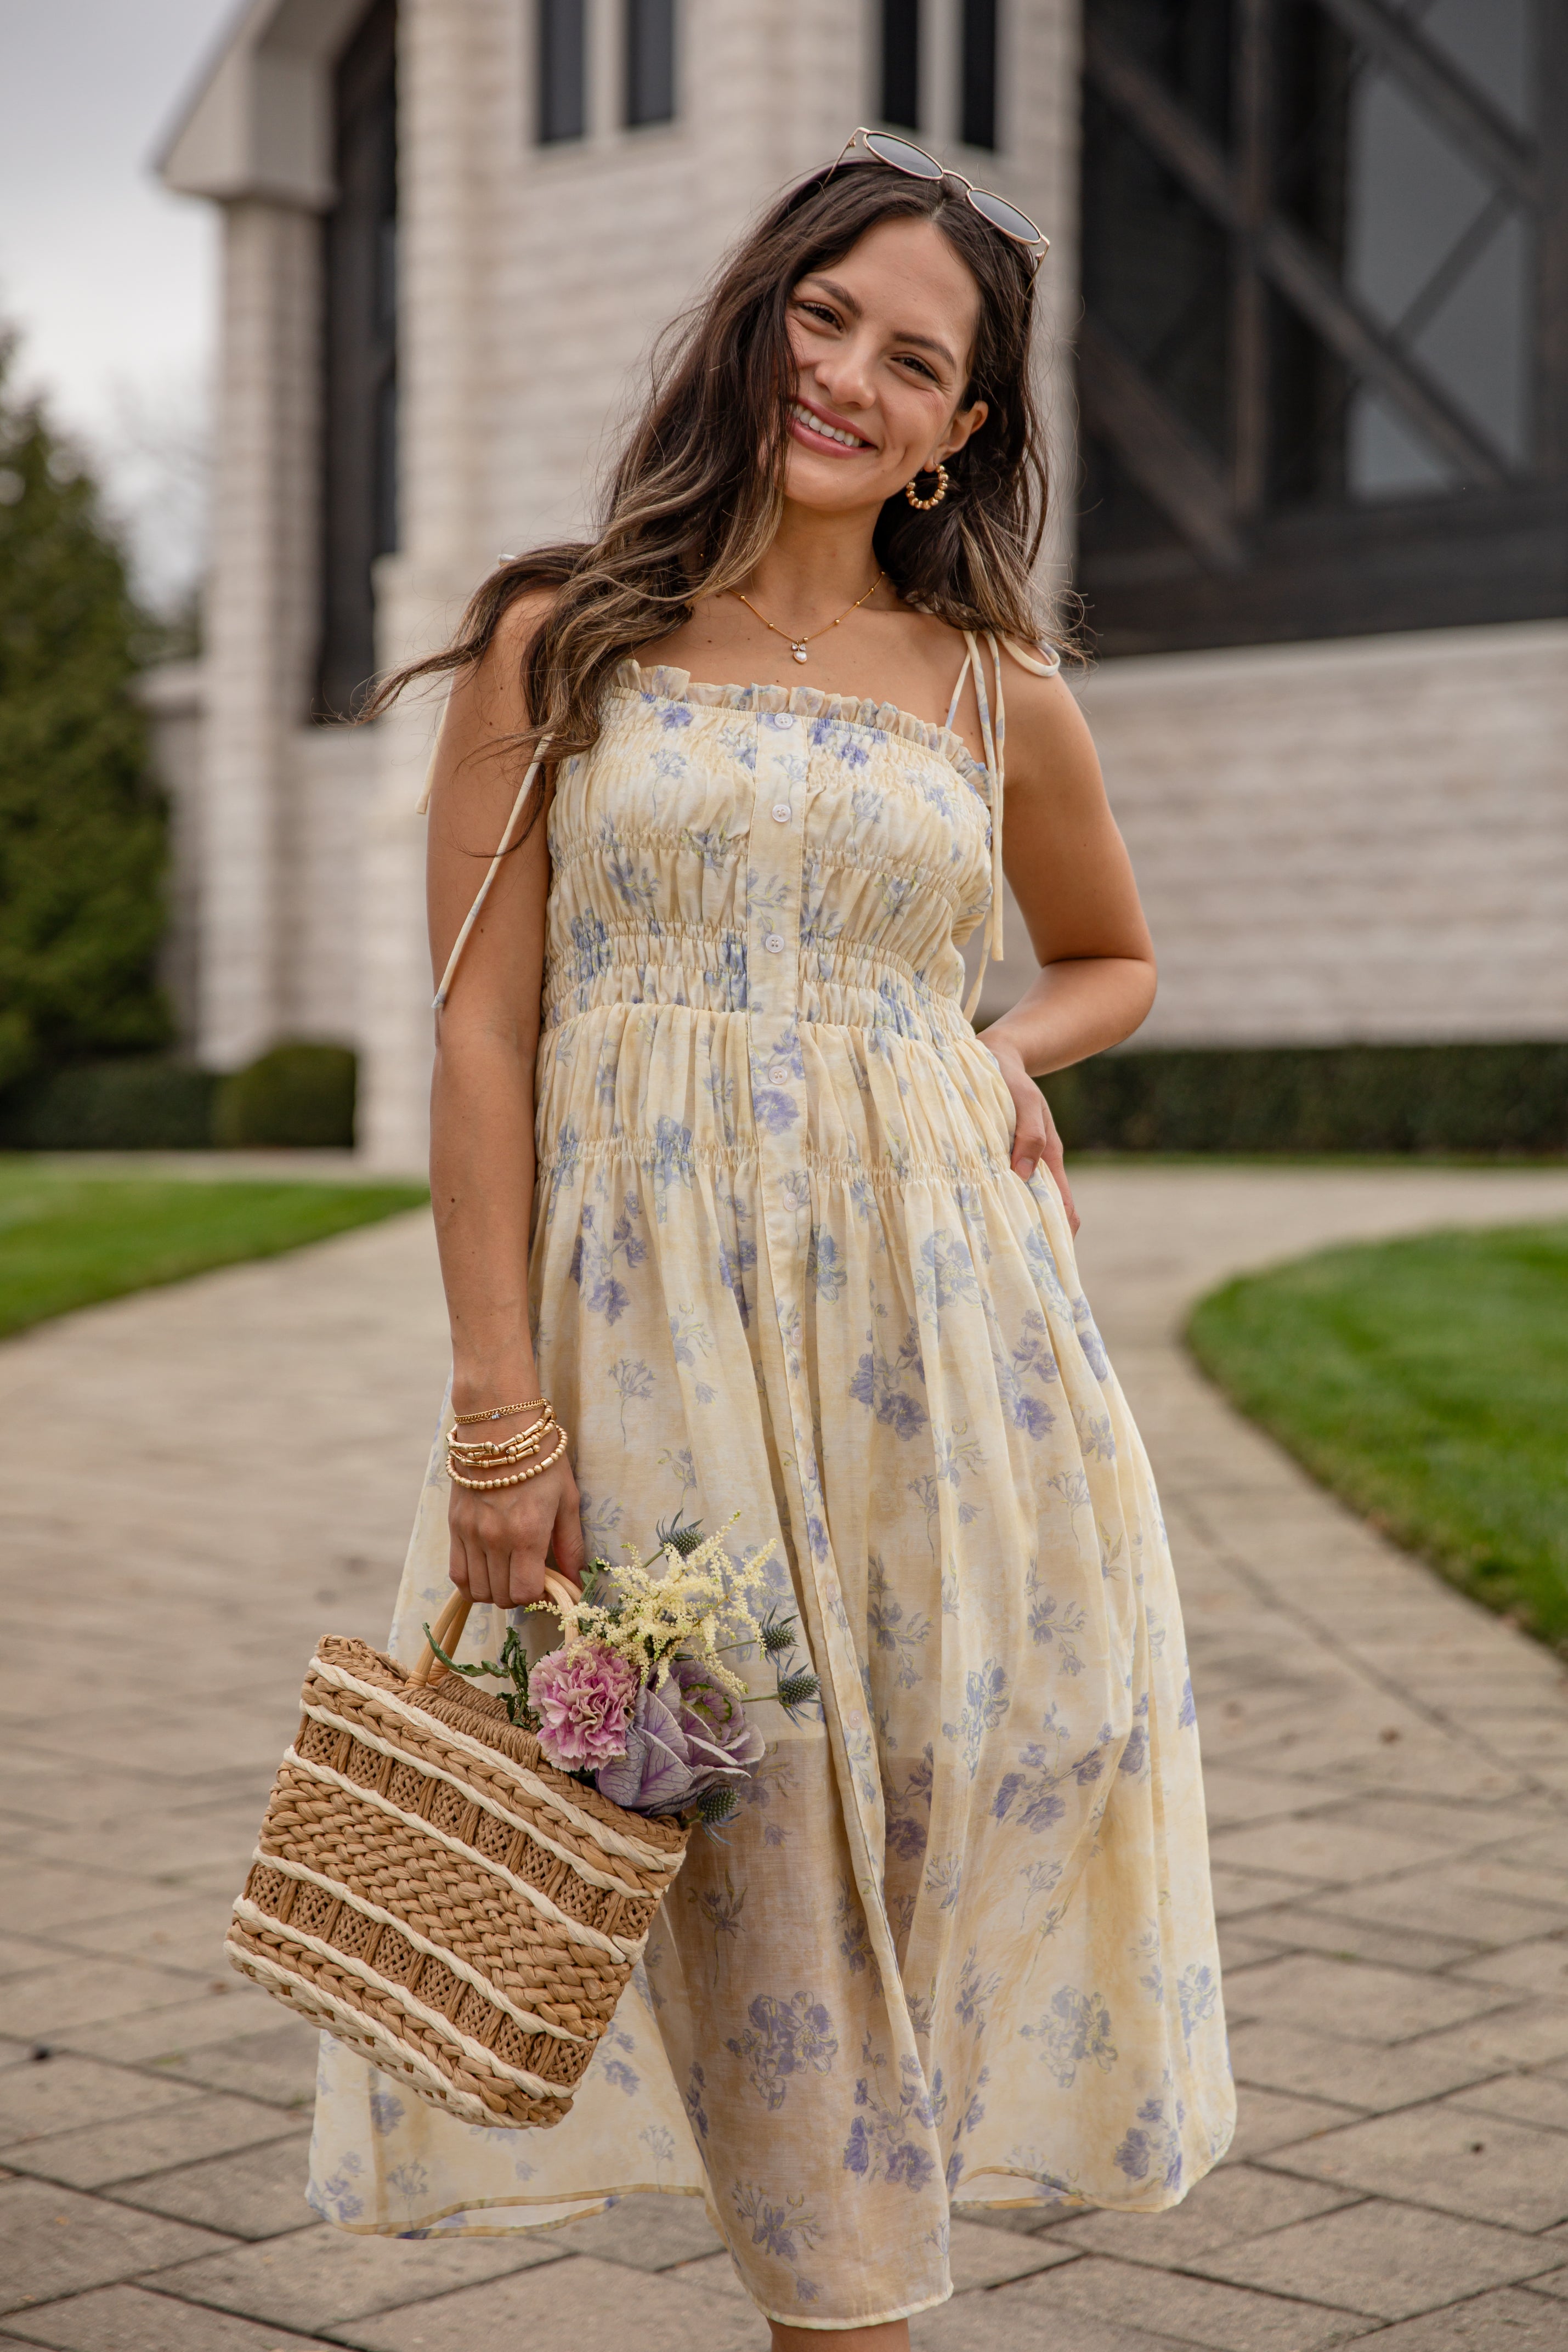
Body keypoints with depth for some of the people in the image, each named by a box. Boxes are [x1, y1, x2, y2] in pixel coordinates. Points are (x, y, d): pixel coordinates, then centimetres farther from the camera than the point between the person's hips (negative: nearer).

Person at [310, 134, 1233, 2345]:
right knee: (741, 1826, 1)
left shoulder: (999, 693, 9)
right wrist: (501, 1413, -9)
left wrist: (1007, 1053, 2)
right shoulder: (556, 645, 3)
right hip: (644, 1317, -2)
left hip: (929, 1318, 2)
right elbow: (483, 1036, -2)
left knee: (933, 1792, 3)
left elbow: (1117, 960, 25)